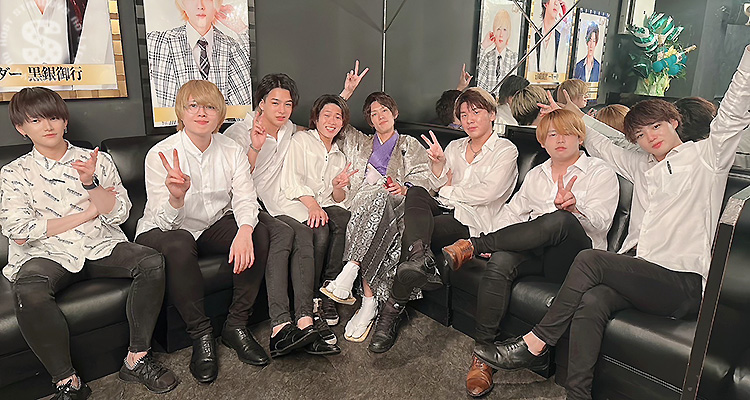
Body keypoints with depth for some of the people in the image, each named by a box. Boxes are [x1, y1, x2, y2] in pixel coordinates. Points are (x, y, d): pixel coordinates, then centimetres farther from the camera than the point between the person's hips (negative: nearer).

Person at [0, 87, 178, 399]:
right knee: (28, 291, -34)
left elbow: (119, 214, 3)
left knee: (152, 262, -25)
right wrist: (89, 213, -6)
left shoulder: (97, 161, 11)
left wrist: (90, 183, -15)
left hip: (100, 247, 2)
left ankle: (137, 359, -15)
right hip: (47, 256, -1)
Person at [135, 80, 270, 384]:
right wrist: (176, 197, -44)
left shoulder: (232, 151, -4)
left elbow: (245, 200, -13)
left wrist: (244, 231, -36)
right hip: (164, 232, -4)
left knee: (259, 234, -22)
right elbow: (165, 222, -20)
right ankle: (201, 335, -20)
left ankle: (236, 325, -11)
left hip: (214, 227, 4)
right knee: (178, 244, -37)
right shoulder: (160, 154, -16)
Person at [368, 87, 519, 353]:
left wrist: (449, 191, 1)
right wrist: (437, 163, -5)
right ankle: (420, 258, -52)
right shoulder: (455, 147, 25)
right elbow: (437, 186, 15)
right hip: (444, 211, 5)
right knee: (416, 192, -29)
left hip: (472, 223, -5)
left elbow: (488, 192, -8)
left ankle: (392, 311, -24)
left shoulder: (506, 150, 7)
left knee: (411, 231, -31)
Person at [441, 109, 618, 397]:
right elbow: (514, 210, 21)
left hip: (572, 257, -3)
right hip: (533, 251, 4)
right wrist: (497, 240, 0)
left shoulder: (600, 173, 11)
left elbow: (600, 223, -3)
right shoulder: (536, 174, 26)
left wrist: (574, 208, -26)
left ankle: (472, 246, -30)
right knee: (500, 262, -33)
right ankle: (482, 353, -29)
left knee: (561, 221, -38)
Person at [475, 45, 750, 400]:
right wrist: (575, 116, 38)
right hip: (639, 276, 5)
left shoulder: (707, 156, 11)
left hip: (683, 284, -5)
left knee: (590, 259, -29)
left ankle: (535, 344, -19)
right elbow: (602, 147, 39)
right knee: (592, 300, -30)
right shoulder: (643, 167, 27)